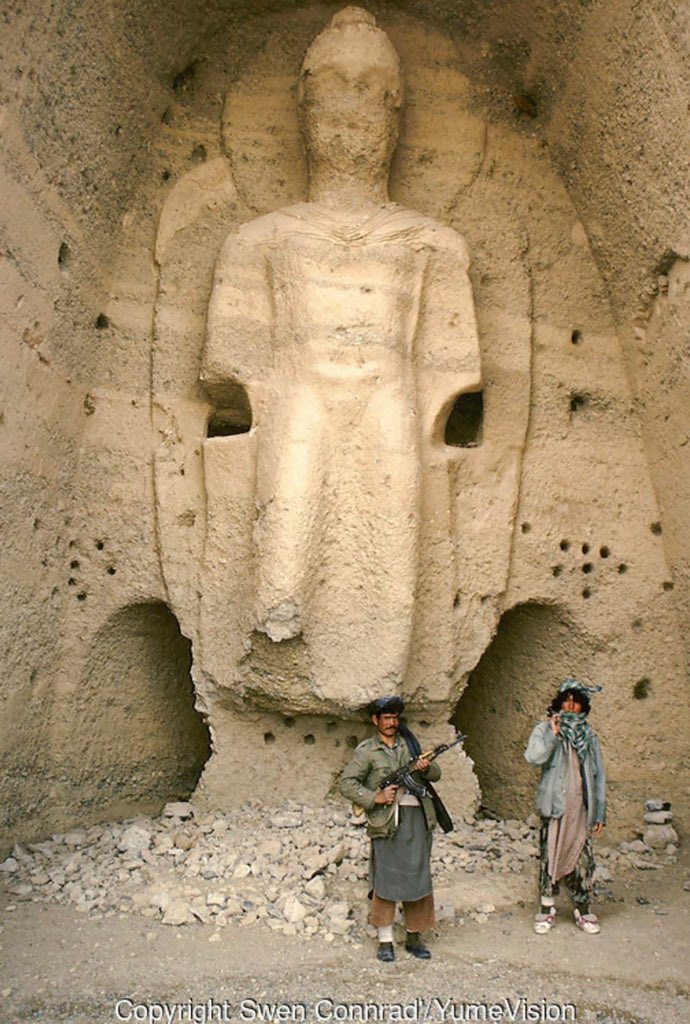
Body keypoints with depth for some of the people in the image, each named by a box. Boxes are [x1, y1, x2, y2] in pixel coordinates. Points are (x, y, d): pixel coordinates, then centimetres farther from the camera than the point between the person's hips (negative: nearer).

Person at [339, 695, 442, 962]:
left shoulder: (409, 744, 15)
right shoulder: (366, 751, 2)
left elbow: (436, 774, 18)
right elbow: (347, 783, -4)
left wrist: (426, 768, -5)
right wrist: (376, 798, -13)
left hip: (418, 817, 4)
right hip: (387, 820, -4)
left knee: (418, 877, 7)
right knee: (385, 878, -1)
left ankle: (414, 937, 20)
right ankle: (385, 941, 11)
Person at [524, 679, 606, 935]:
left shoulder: (588, 735, 11)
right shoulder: (545, 730, 1)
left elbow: (598, 775, 12)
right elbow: (533, 756, -18)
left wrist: (599, 812, 9)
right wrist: (553, 734, -20)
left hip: (581, 808, 3)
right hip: (554, 806, -2)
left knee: (582, 859, 5)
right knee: (550, 856, 2)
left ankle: (583, 911, 20)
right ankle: (547, 910, 16)